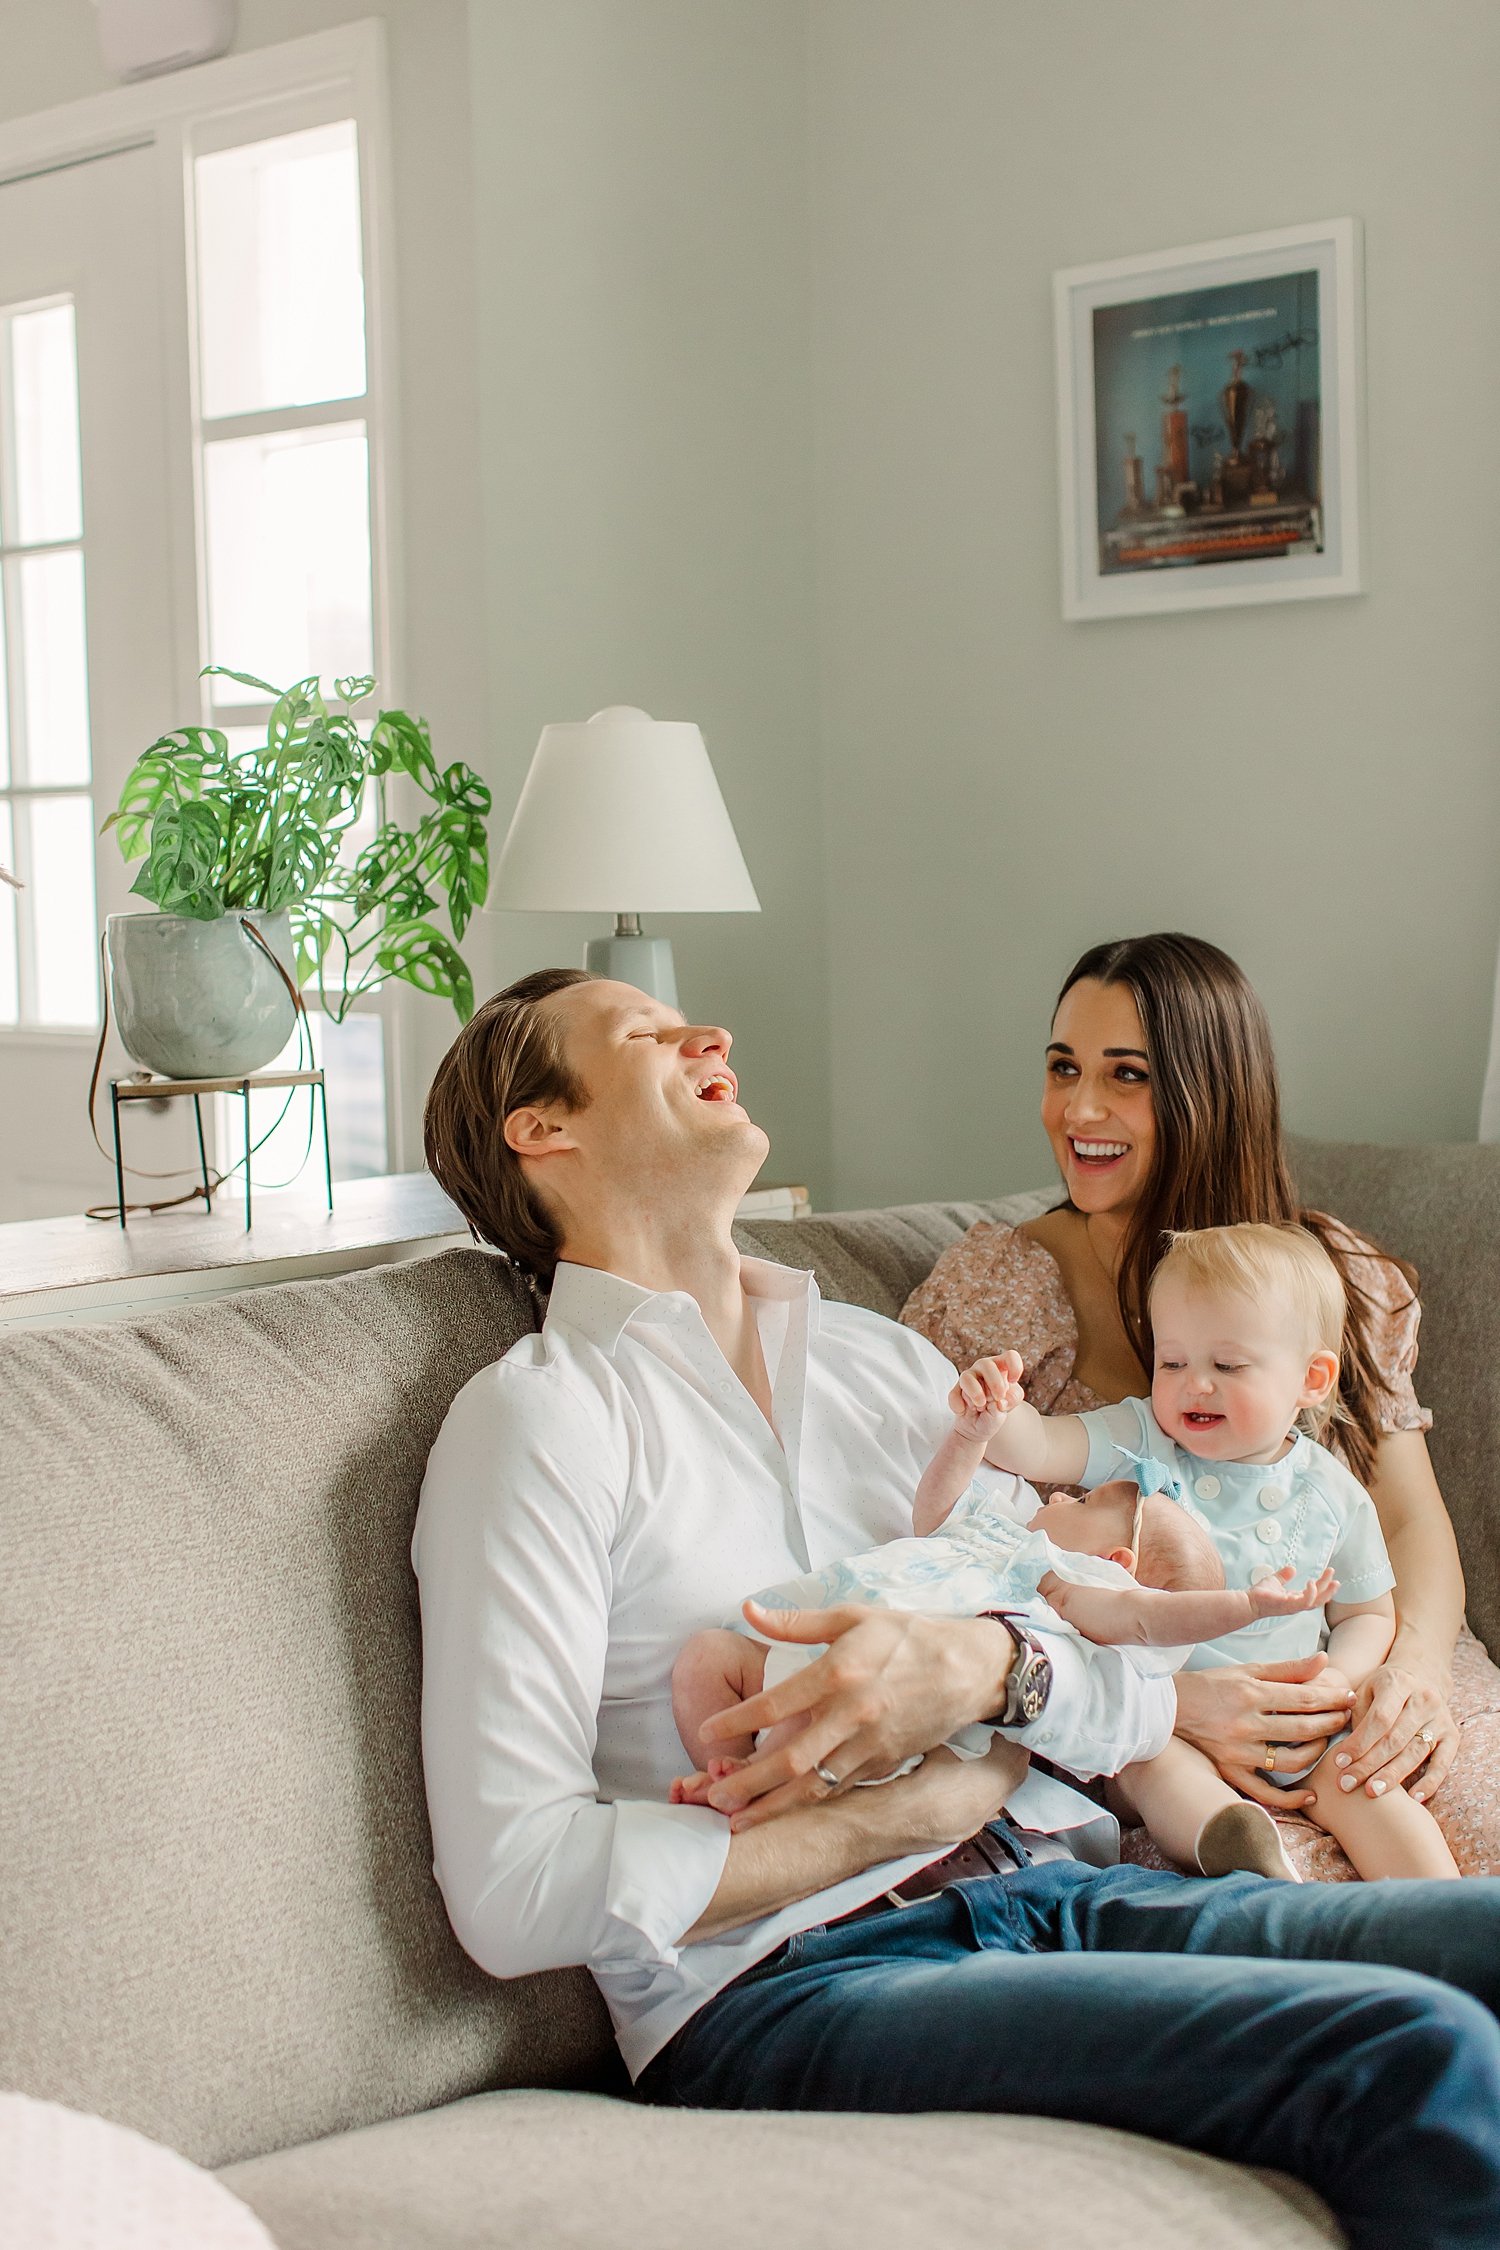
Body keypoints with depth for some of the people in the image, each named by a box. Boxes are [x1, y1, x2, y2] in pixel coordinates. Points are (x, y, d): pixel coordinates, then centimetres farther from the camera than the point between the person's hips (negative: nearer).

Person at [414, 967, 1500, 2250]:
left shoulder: (889, 1364, 18)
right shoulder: (544, 1417, -4)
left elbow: (1143, 1695, 12)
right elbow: (514, 1890, -13)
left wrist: (984, 1667, -12)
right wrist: (916, 1813, -7)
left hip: (1050, 1891, 7)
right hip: (785, 1986, -7)